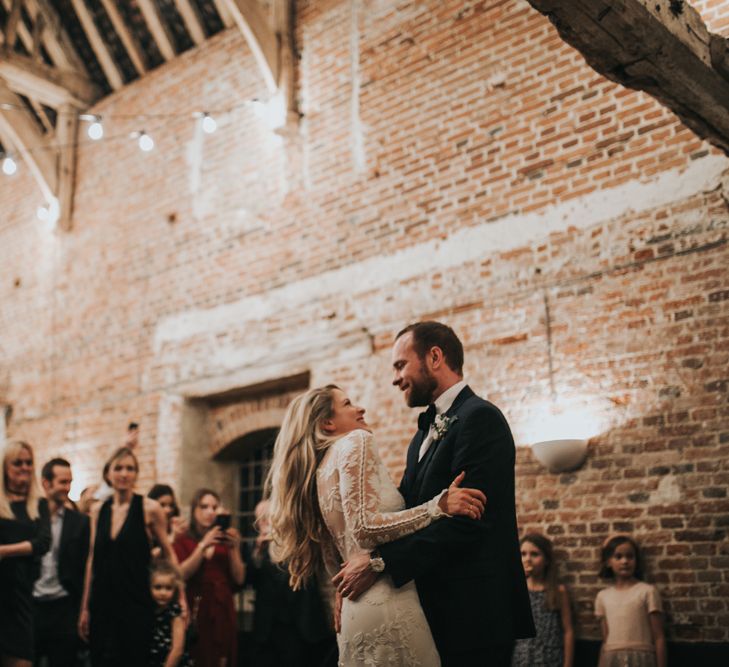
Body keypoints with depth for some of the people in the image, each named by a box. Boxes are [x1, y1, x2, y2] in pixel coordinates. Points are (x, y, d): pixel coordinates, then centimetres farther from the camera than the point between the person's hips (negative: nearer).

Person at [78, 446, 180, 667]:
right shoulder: (98, 510, 6)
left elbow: (168, 553, 2)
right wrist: (85, 607, 11)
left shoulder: (149, 508, -6)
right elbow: (92, 559, 11)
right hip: (102, 604, 4)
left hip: (136, 604, -4)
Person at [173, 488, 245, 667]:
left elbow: (239, 579, 5)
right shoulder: (183, 541, 4)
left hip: (223, 611, 2)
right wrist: (203, 546, -17)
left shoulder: (225, 540, 10)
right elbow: (181, 575, -11)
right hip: (196, 611, -2)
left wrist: (234, 548, -7)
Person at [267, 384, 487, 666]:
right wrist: (439, 505, -21)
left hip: (355, 608, 9)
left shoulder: (320, 467, 19)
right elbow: (365, 527, -19)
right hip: (385, 600, -9)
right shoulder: (355, 442, -5)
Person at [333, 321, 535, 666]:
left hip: (473, 614, -8)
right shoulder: (424, 433, 17)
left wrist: (379, 562, -21)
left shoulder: (480, 418, -13)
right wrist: (354, 573, -3)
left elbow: (465, 519, -22)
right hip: (435, 612, 8)